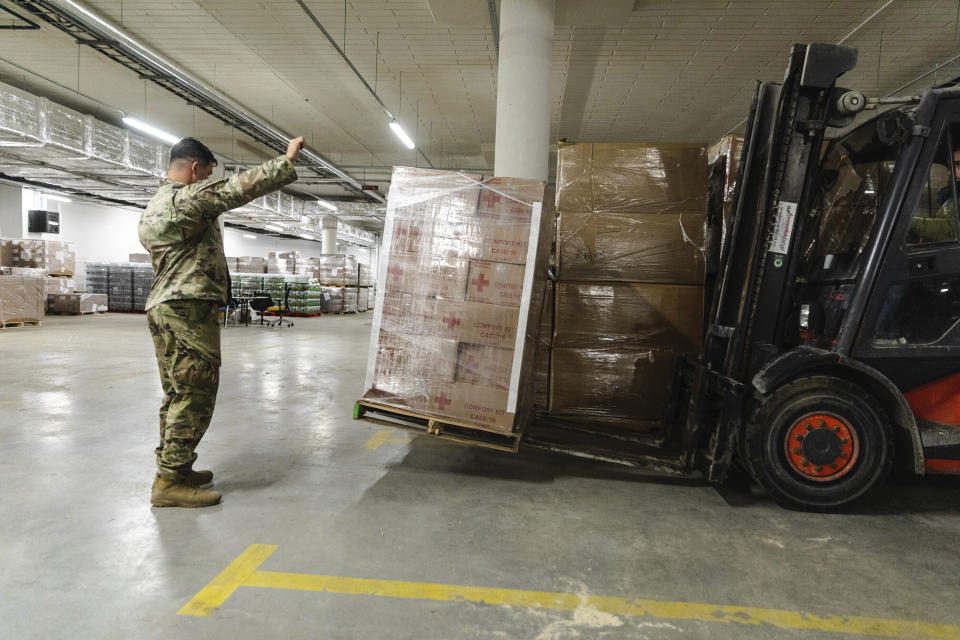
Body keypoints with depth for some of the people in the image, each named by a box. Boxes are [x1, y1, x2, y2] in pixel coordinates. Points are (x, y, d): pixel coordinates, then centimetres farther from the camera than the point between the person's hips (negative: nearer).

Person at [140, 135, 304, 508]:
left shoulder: (153, 208, 21)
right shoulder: (186, 198, -11)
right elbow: (239, 187, -17)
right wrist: (288, 160, -10)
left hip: (162, 306, 11)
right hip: (189, 309, -11)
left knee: (177, 394, 15)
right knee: (195, 393, -7)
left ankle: (173, 468, 23)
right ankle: (170, 481, -3)